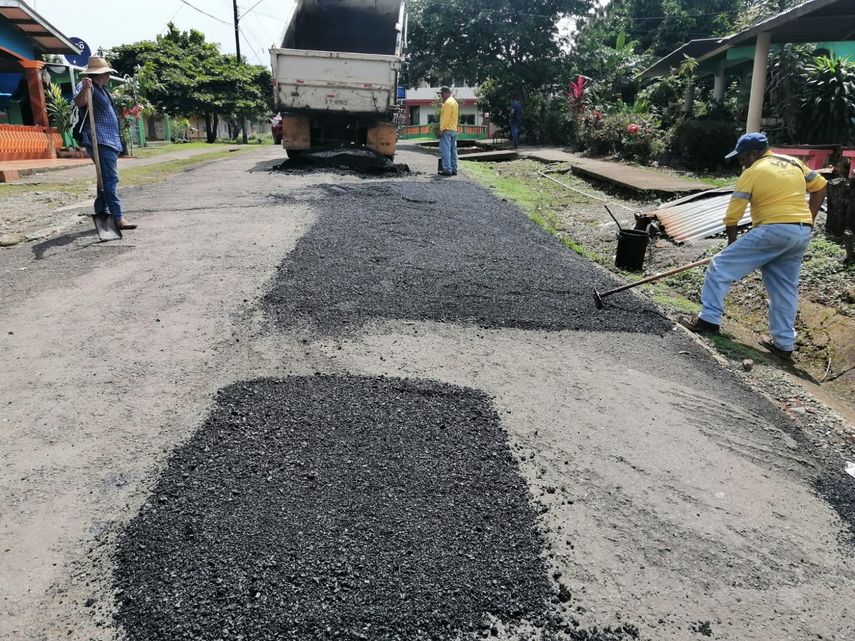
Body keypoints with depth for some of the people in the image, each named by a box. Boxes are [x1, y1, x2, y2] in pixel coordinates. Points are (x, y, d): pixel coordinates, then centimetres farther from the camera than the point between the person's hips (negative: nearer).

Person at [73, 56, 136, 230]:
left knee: (107, 177, 15)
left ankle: (101, 212, 23)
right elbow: (79, 102, -33)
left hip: (110, 140, 11)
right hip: (100, 141, -11)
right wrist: (83, 89, -48)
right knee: (110, 178, -18)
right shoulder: (89, 87, -10)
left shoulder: (102, 89, 20)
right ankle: (118, 217, -24)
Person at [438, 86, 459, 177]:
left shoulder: (448, 103, -12)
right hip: (454, 130, 10)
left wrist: (441, 129, -17)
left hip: (447, 130, -10)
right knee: (453, 150, 9)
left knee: (445, 150, -10)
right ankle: (454, 169, 10)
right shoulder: (454, 102, 19)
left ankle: (447, 170, -13)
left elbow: (446, 118, -18)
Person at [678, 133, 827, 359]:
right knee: (785, 289, 14)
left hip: (773, 230, -7)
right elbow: (820, 187, 22)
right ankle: (784, 344, 19)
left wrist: (732, 242, 12)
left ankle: (709, 319, -3)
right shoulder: (793, 163, 17)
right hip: (802, 233, 8)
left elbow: (732, 216, -3)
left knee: (721, 266, 0)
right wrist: (807, 220, 20)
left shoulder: (752, 172, -2)